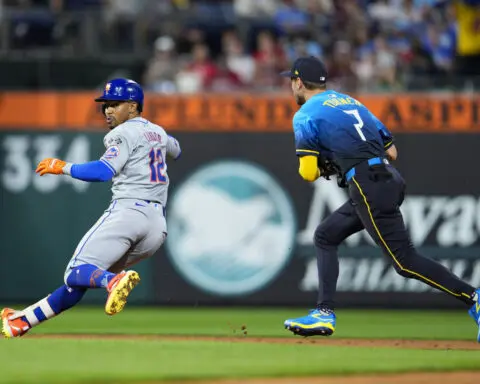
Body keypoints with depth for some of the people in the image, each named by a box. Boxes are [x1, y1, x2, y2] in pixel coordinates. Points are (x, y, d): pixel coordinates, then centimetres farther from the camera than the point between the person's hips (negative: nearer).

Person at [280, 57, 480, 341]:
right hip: (390, 180, 9)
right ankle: (325, 313, 13)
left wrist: (322, 166, 16)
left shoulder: (307, 115, 1)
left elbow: (309, 173, -7)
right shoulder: (352, 103, 24)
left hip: (369, 189, -9)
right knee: (325, 236, 19)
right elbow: (391, 151, 22)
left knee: (405, 261, -11)